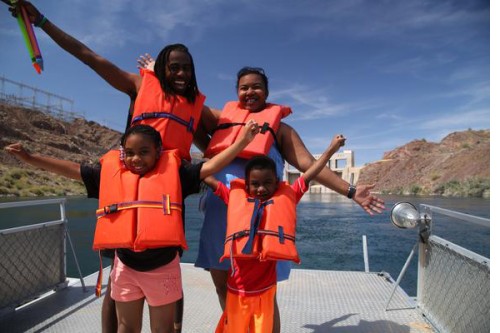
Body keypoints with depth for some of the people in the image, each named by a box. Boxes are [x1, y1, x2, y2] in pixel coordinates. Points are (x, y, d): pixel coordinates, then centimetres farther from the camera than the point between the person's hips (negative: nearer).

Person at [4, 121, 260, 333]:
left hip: (163, 267, -2)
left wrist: (242, 141, -18)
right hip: (125, 265, 3)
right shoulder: (111, 173, -2)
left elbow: (210, 166, -12)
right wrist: (29, 158, 5)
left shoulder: (174, 173, -10)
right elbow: (72, 169, 6)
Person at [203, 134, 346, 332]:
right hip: (237, 290, 1)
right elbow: (209, 179, 7)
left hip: (265, 290, 0)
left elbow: (309, 175, 2)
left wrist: (332, 148, 6)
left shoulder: (285, 198, -1)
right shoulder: (237, 197, -1)